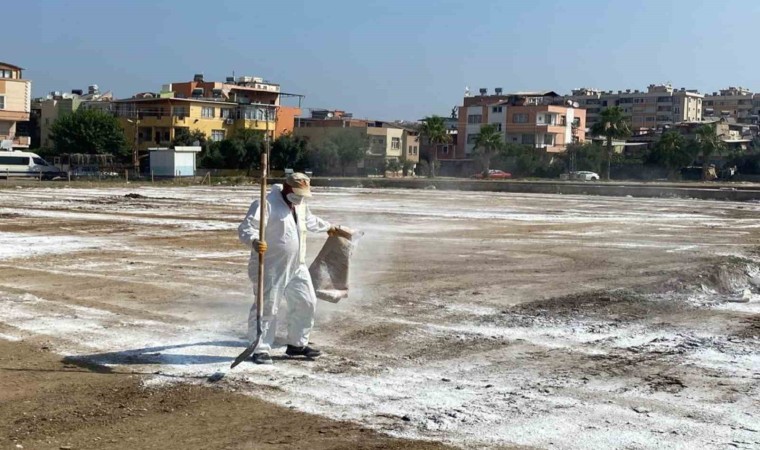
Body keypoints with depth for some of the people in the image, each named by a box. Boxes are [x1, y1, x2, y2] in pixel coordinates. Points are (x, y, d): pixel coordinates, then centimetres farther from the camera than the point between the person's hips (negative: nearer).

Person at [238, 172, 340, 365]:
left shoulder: (300, 205, 12)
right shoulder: (266, 204, -16)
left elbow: (309, 221, 35)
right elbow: (246, 228, -25)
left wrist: (328, 227, 48)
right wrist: (254, 242, -44)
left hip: (297, 267, 8)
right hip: (270, 268, -8)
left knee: (306, 303, 14)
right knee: (267, 308, -5)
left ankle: (297, 344, 29)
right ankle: (261, 349, 5)